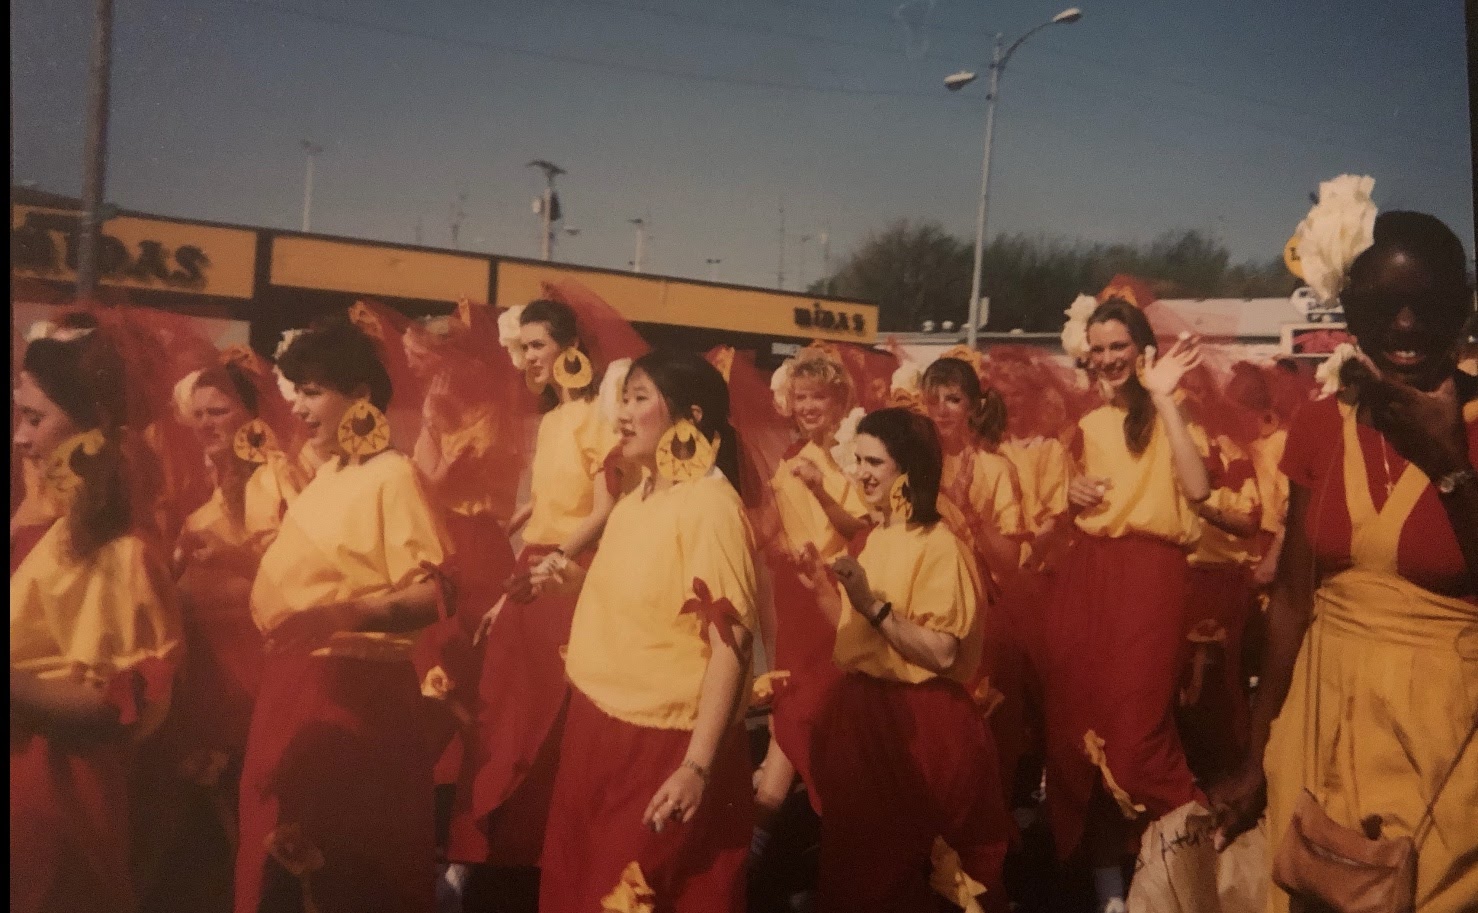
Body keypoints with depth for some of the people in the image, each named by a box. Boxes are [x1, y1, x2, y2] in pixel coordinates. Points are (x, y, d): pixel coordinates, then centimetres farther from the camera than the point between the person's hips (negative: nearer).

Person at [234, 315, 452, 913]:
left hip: (355, 685, -8)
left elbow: (433, 595, -20)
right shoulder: (326, 474, 11)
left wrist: (352, 613, -33)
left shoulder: (392, 474, -14)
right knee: (287, 847, 17)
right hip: (292, 678, 8)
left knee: (353, 864, 3)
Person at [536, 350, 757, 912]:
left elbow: (730, 640, -22)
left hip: (663, 743, -8)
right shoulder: (638, 497, 9)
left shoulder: (710, 504, -17)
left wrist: (697, 765, -26)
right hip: (600, 726, 8)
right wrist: (576, 576, 8)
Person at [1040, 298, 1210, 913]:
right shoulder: (1087, 425, 17)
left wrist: (1164, 399, -17)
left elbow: (1197, 488, -17)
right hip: (1084, 573, 6)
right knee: (1079, 717, 5)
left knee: (1134, 722, -11)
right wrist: (1073, 495, 3)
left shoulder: (1163, 415, 1)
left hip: (1148, 574, -5)